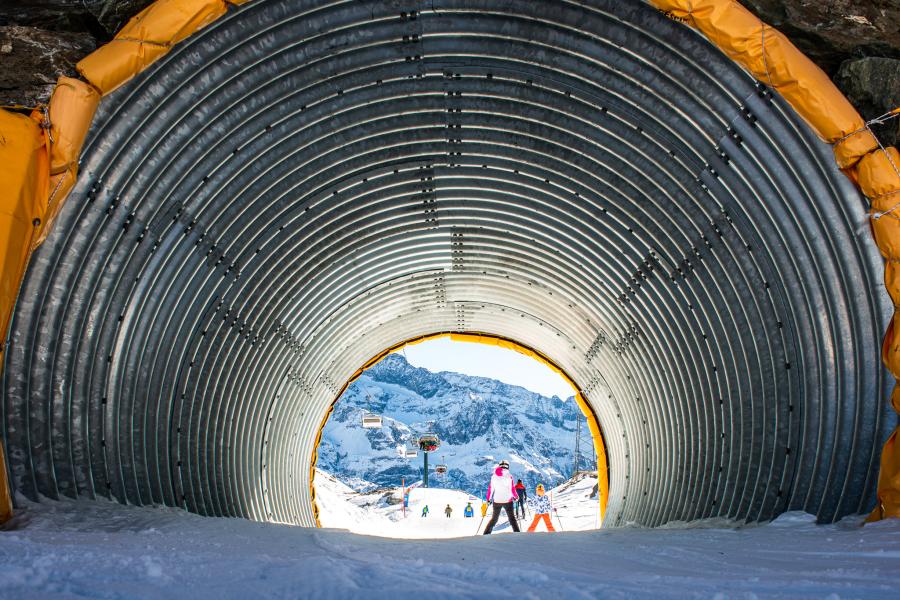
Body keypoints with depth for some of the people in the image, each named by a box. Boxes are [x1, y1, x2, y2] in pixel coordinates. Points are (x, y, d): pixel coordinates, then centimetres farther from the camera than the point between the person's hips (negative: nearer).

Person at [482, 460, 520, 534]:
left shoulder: (494, 476, 0)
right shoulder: (509, 476, -8)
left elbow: (490, 488, 4)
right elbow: (512, 488, -5)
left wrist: (488, 498, 15)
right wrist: (515, 497, 12)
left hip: (497, 501, 3)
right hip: (507, 500, -3)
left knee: (494, 519, 17)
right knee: (512, 518, 8)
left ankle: (486, 534, 12)